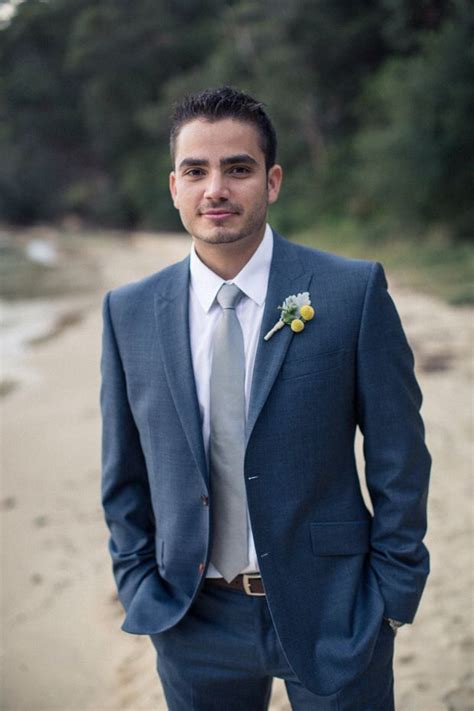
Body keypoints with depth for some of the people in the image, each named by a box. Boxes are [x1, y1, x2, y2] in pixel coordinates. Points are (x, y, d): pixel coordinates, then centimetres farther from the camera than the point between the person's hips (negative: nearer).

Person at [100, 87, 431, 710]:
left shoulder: (354, 291, -9)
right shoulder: (129, 312, -1)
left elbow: (399, 456, -5)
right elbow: (124, 472, 8)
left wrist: (393, 593, -5)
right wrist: (139, 587, 4)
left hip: (332, 613, -2)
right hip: (193, 624, 2)